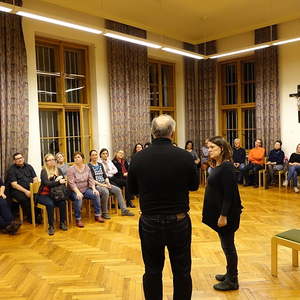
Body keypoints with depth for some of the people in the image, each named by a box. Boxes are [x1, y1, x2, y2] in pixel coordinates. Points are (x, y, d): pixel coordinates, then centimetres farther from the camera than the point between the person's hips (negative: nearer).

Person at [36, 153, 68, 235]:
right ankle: (51, 226, -19)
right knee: (50, 204, -32)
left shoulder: (58, 170, 10)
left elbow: (63, 181, 2)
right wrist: (58, 181, -21)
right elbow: (47, 183, -17)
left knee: (62, 202, -25)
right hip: (44, 195, -3)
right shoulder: (44, 171, -4)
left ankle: (62, 223, -8)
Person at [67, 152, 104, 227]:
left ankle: (97, 215, -5)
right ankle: (78, 220, -20)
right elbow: (71, 183, -17)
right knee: (78, 198, -34)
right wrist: (78, 192, -30)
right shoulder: (71, 169, -9)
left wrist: (94, 189, -12)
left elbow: (91, 179, 3)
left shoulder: (87, 167, 6)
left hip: (86, 189, 5)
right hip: (75, 191, -4)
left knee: (96, 194, -17)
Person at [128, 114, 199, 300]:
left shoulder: (138, 158, -11)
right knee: (182, 272, 17)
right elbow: (194, 186, 2)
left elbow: (132, 190, 3)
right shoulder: (185, 157, -14)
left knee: (152, 271, 18)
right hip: (179, 222, -1)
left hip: (150, 223, 1)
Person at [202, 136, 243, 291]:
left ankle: (232, 281, 19)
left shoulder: (226, 166, -18)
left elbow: (229, 193, -22)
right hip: (217, 211, 9)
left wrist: (224, 215, -22)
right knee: (226, 245, 19)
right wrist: (219, 214, 14)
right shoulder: (217, 166, 8)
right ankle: (230, 273, 35)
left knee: (228, 245, 4)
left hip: (226, 213, -8)